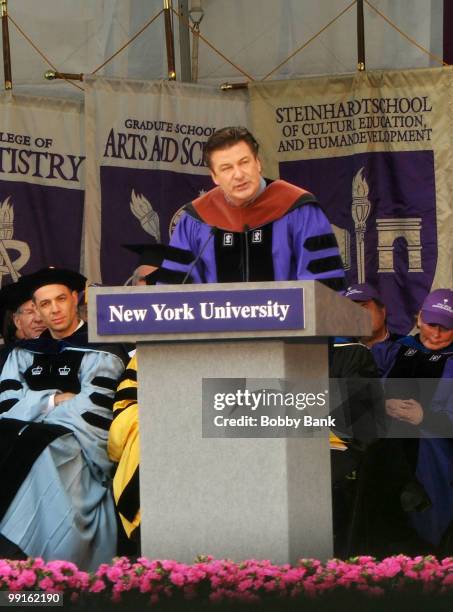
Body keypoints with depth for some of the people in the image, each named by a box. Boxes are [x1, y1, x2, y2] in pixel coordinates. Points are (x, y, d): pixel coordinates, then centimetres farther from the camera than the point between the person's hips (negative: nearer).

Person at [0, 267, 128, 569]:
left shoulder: (99, 351, 3)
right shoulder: (24, 353, 19)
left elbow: (90, 412, -9)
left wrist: (36, 406, -5)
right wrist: (55, 400, -6)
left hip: (75, 441, -5)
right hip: (26, 436, 5)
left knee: (36, 453, -34)